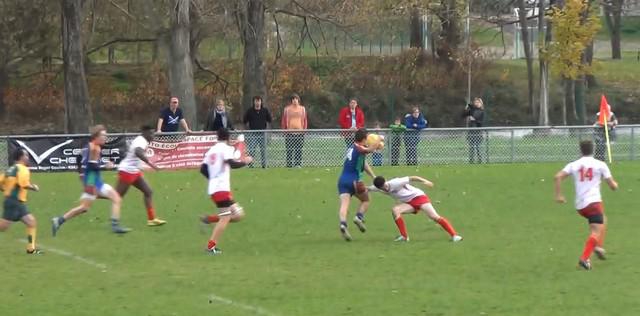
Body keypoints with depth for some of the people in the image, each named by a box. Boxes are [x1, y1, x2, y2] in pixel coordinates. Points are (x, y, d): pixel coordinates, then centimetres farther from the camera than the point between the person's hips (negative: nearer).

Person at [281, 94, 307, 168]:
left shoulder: (302, 109, 10)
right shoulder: (287, 109, 5)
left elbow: (305, 120, 12)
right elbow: (284, 120, 6)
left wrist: (304, 130, 5)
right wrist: (284, 130, -1)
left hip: (300, 131, 1)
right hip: (289, 132, -1)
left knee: (299, 150, -1)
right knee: (289, 150, -2)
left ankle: (298, 164, 2)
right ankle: (289, 164, 1)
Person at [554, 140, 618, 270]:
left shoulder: (574, 165, 9)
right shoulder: (600, 165, 2)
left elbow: (558, 176, -5)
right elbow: (613, 186, 4)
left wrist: (559, 195, 2)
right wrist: (615, 184, 27)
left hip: (579, 205, 5)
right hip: (593, 202, -5)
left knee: (603, 220, 30)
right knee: (596, 231, -10)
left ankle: (599, 246, 18)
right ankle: (584, 258, -30)